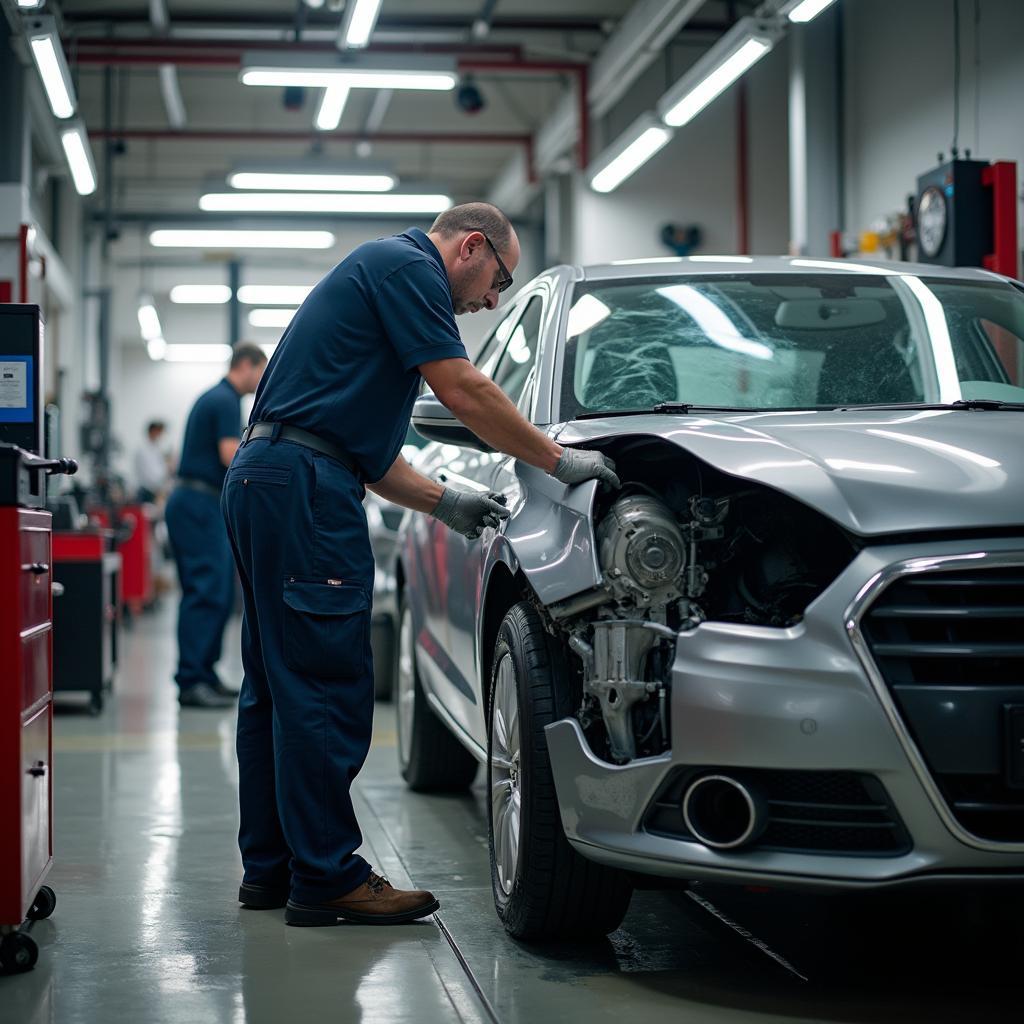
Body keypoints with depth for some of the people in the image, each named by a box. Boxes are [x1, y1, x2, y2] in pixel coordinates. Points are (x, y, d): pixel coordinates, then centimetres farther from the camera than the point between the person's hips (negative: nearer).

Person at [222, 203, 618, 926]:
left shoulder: (379, 271, 27)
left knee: (280, 685, 13)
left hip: (263, 484, 11)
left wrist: (445, 503, 19)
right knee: (326, 685, -8)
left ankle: (270, 866, 19)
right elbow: (463, 392, -12)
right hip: (303, 486, -11)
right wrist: (560, 461, -4)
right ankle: (327, 879, -5)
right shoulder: (406, 266, -4)